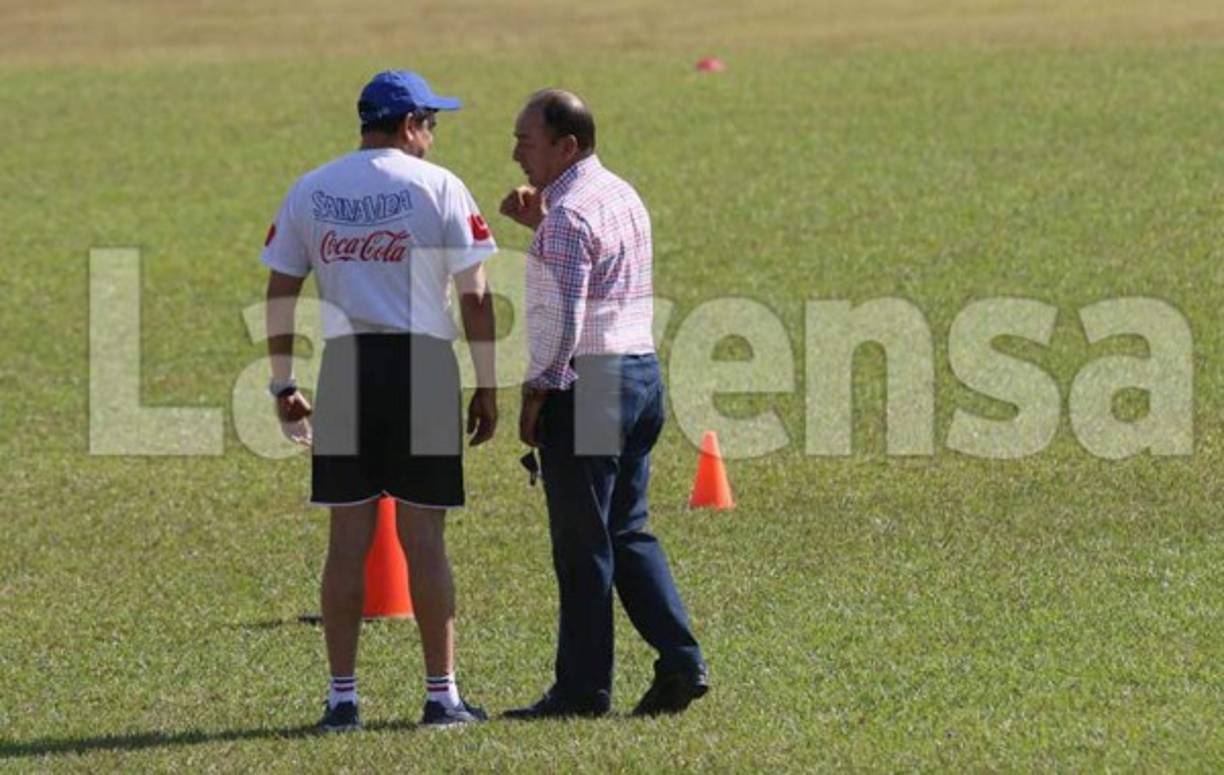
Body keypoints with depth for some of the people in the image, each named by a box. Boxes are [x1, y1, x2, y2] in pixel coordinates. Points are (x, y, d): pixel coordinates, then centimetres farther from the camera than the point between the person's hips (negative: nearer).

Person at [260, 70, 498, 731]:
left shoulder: (309, 191, 8)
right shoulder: (438, 187, -2)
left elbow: (280, 293, 7)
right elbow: (475, 297, -4)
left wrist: (283, 385, 13)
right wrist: (486, 389, 2)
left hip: (344, 366, 3)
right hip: (422, 364, -2)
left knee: (348, 535, 6)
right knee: (422, 535, 2)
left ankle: (342, 697, 5)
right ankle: (441, 694, 4)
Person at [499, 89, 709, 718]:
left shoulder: (569, 215, -15)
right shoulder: (624, 197, 14)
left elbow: (564, 318, -20)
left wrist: (536, 394, -12)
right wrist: (538, 224, 15)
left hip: (585, 383, -9)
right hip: (642, 373, 9)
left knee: (582, 545, -2)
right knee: (628, 533, 15)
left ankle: (583, 688, 2)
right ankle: (681, 661, 6)